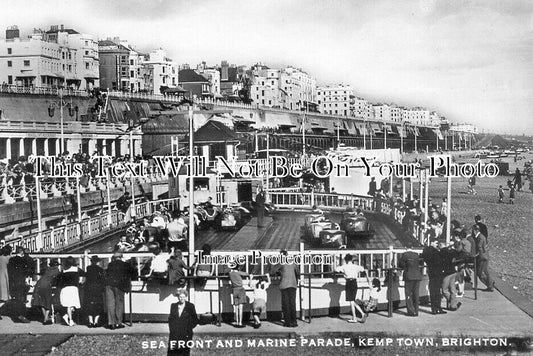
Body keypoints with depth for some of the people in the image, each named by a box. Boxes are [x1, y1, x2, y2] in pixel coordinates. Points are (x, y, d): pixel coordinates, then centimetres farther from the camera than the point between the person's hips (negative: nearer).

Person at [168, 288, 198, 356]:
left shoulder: (190, 306, 1)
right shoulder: (173, 306, 10)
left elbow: (195, 320, 4)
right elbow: (170, 318, 18)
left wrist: (189, 329, -3)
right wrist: (171, 328, 7)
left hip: (186, 335, -2)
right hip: (174, 334, 2)